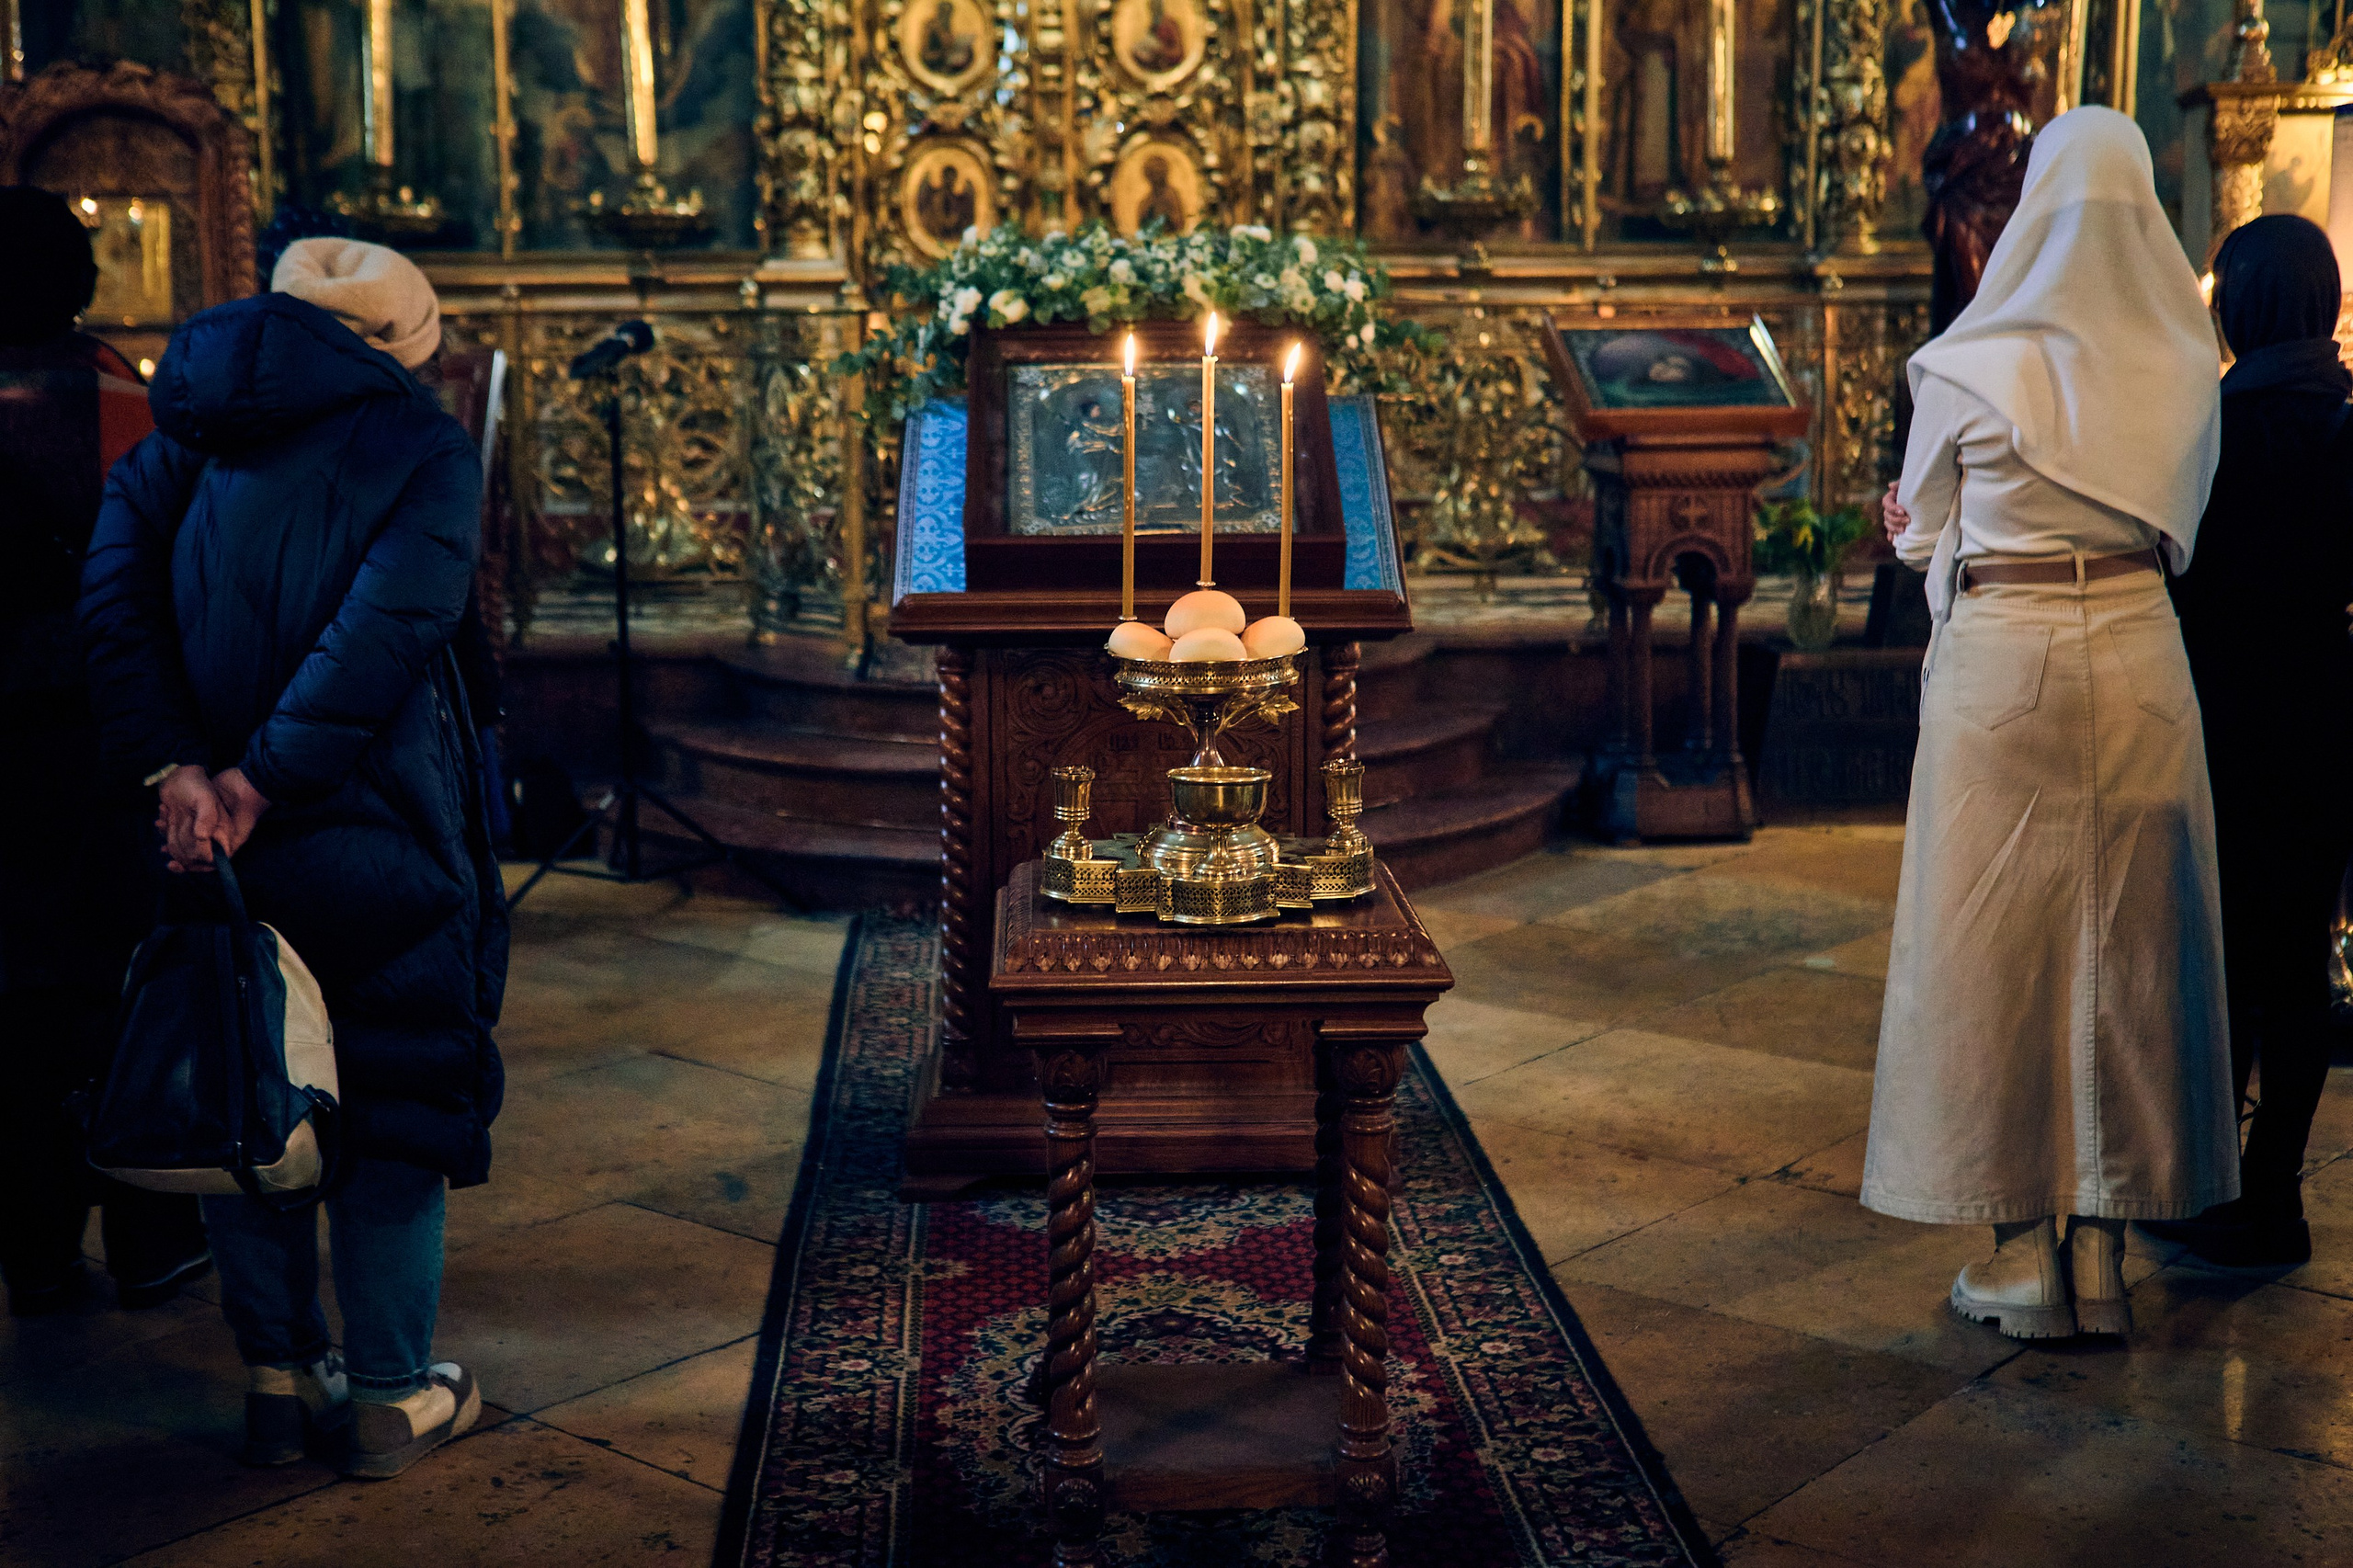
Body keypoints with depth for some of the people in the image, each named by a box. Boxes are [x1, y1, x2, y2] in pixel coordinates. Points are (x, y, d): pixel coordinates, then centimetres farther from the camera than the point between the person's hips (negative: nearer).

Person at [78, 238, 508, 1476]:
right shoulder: (422, 445, -5)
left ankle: (279, 1378, 25)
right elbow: (385, 629, -19)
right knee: (398, 1103, 8)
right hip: (374, 834, -4)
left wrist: (173, 765, -13)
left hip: (211, 827, 5)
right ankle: (390, 1397, 15)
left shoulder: (184, 438, 9)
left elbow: (111, 593, -6)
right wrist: (258, 780, -19)